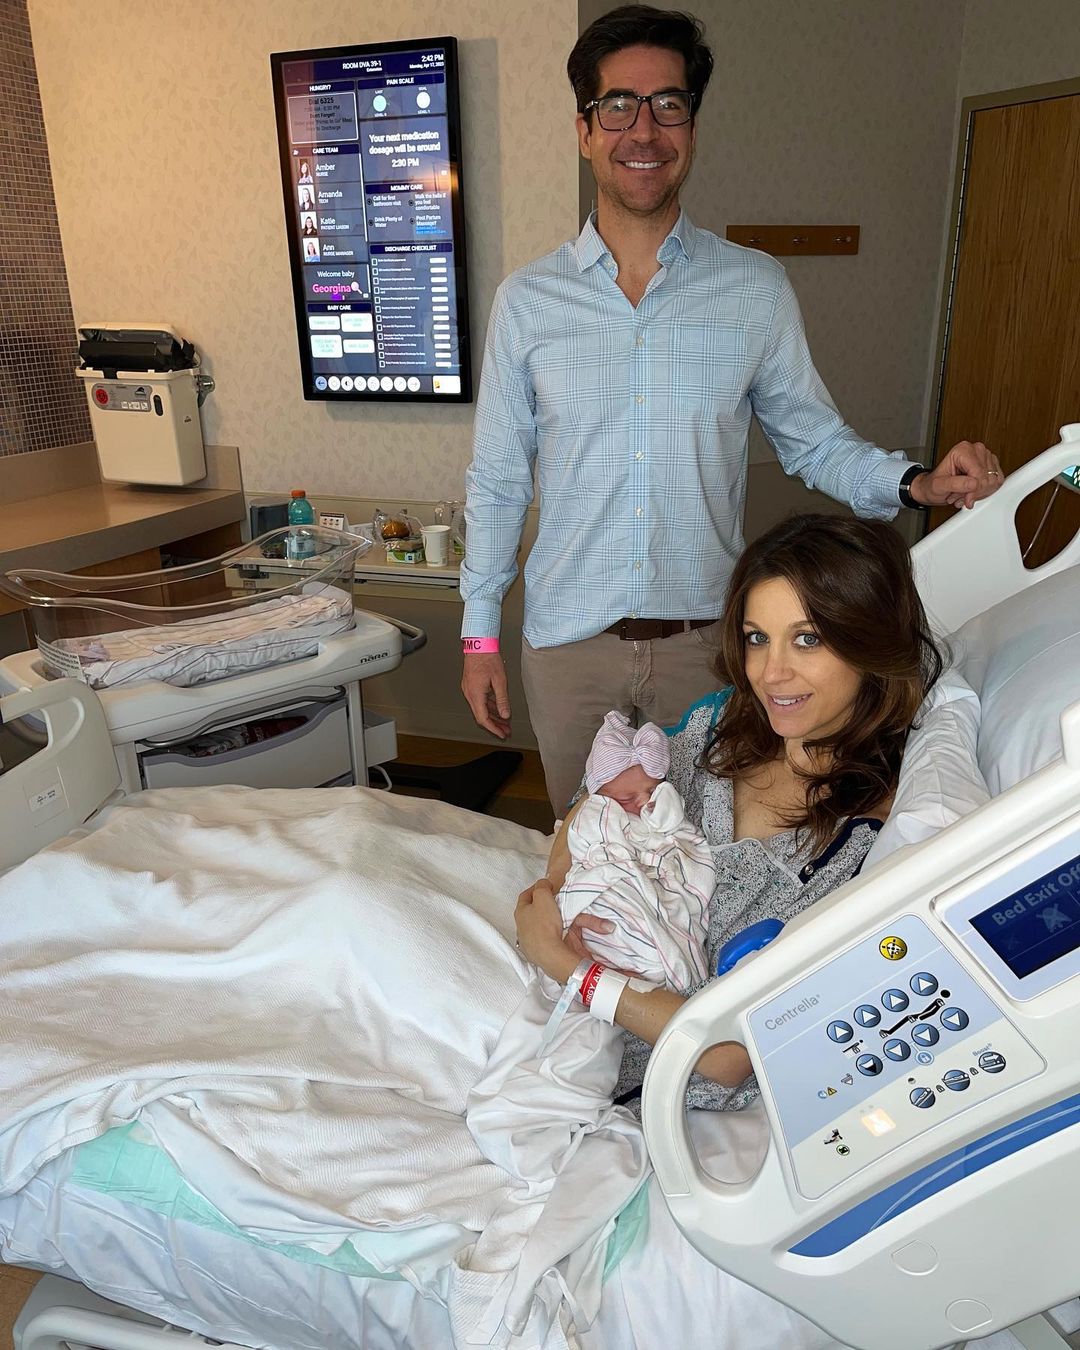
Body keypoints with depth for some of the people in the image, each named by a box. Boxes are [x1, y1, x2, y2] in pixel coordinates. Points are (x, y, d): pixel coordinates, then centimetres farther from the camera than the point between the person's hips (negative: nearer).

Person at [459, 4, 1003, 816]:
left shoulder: (756, 289, -2)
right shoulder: (527, 300, -2)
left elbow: (812, 437, 5)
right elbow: (497, 482, 2)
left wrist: (916, 483, -14)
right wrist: (480, 633, 2)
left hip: (706, 637, 0)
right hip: (567, 642, 1)